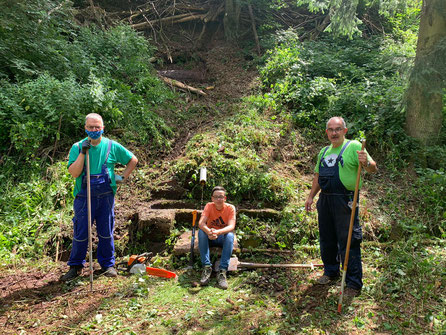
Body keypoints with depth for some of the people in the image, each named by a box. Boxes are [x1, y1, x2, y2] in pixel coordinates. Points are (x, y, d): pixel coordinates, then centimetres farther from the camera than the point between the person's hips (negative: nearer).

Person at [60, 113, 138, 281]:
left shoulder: (111, 146, 2)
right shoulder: (77, 147, 0)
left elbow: (133, 160, 12)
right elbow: (74, 173, -11)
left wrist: (123, 177, 6)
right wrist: (82, 152, -19)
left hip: (106, 196, 1)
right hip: (84, 197, 0)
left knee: (106, 232, 10)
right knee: (80, 233, 5)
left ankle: (108, 264, 24)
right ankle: (75, 266, 22)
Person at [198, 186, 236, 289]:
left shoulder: (230, 208, -13)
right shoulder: (209, 206, -11)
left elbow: (231, 226, -27)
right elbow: (201, 223, -25)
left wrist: (218, 232, -47)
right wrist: (209, 232, -48)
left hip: (223, 238, -1)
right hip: (210, 238, 1)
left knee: (230, 235, -33)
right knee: (201, 232, -29)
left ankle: (222, 271, -33)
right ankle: (207, 267, -27)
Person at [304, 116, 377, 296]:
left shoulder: (354, 146, -4)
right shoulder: (324, 151, 17)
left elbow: (373, 168, -11)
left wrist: (366, 163, -33)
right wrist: (311, 196, 21)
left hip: (345, 201, -7)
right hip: (325, 200, 7)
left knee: (348, 242, -4)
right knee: (326, 240, 16)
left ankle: (354, 283, 9)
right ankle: (331, 272, 35)